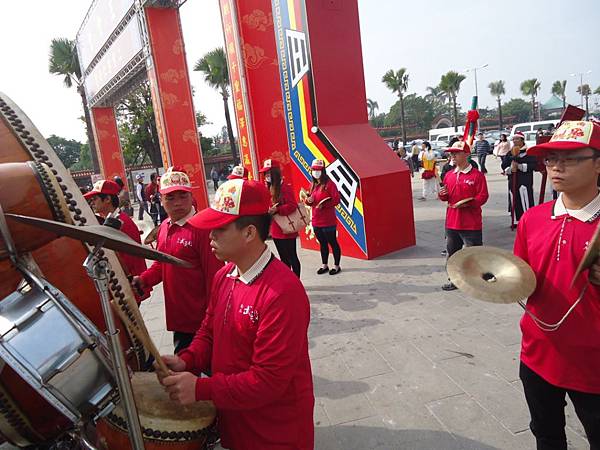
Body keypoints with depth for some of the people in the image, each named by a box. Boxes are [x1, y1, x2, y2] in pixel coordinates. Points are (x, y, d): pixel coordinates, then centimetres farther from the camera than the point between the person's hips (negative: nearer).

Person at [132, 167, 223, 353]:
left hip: (200, 319, -7)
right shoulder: (163, 228, 6)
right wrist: (143, 279, 0)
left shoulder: (202, 228, -18)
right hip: (177, 316, 7)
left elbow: (214, 274, -19)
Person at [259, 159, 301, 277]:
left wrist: (277, 210, -32)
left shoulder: (285, 187, -14)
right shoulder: (269, 188, 11)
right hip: (276, 230, 9)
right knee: (283, 258, 16)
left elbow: (292, 205, -23)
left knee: (292, 257, 1)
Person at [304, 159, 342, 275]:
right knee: (322, 243, 16)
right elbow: (308, 200, 19)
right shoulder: (313, 185, 12)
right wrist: (308, 200, -5)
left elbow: (336, 200, -16)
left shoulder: (329, 184, -9)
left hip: (328, 221, -7)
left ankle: (336, 266, 15)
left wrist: (323, 205, -22)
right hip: (316, 221, 7)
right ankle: (324, 265, 28)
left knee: (332, 243, 4)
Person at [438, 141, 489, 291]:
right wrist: (442, 195, -4)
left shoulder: (477, 175, -8)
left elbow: (483, 196, -12)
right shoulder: (449, 175, 10)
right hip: (452, 222, 6)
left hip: (471, 223, -6)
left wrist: (467, 203, -26)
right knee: (452, 252, 15)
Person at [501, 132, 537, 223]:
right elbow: (503, 166, 7)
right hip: (512, 182, 5)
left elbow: (532, 165, -10)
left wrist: (519, 166, -18)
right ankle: (516, 220, 18)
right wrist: (510, 169, -13)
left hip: (525, 181, -5)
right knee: (514, 202, 7)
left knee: (525, 201, -9)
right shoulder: (509, 153, 14)